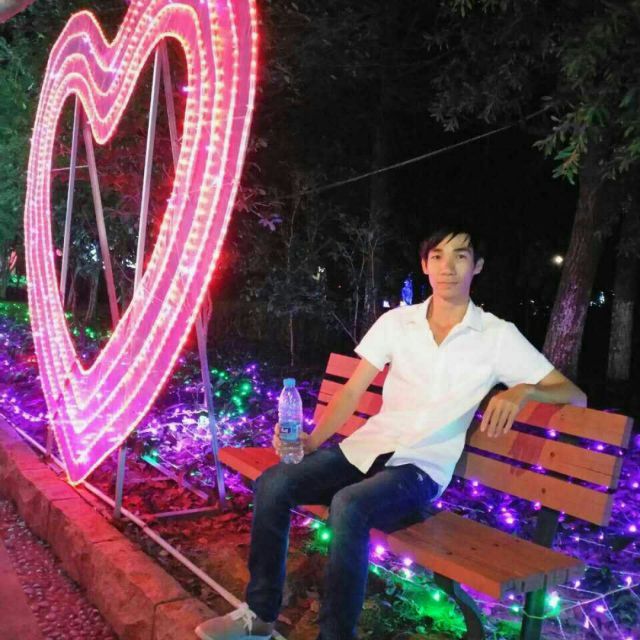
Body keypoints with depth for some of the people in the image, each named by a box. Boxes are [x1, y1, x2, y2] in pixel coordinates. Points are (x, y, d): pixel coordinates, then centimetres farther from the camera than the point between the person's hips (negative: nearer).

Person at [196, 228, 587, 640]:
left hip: (420, 468, -4)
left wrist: (522, 390, -23)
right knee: (272, 484, -18)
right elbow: (352, 392, 8)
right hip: (365, 449, 4)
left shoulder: (498, 336, -2)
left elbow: (574, 395, -3)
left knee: (349, 505, -34)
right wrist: (311, 441, -6)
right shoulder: (396, 321, 7)